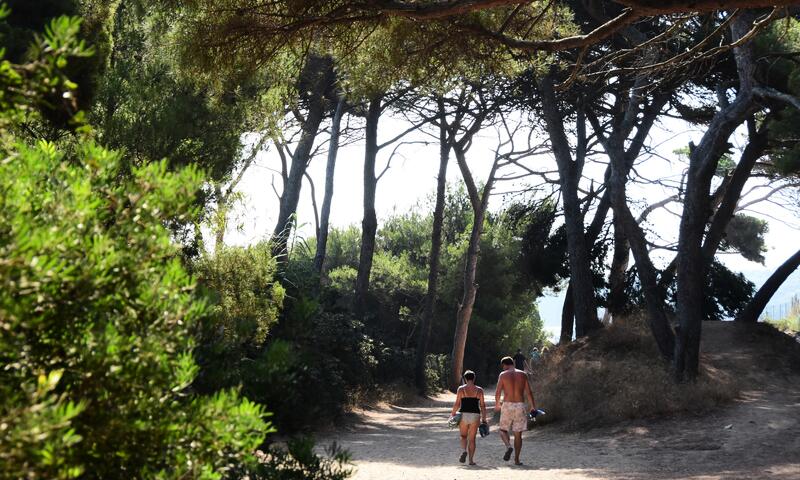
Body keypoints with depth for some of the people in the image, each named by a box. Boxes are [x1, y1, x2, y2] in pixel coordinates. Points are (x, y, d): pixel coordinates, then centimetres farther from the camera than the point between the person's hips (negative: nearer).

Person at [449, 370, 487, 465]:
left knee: (463, 436, 16)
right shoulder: (479, 390, 4)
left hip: (463, 415, -1)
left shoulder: (461, 389, 0)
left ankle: (463, 451, -11)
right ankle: (471, 460, 6)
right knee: (472, 439, 10)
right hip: (475, 415, 1)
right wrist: (484, 419, 7)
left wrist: (452, 414, 8)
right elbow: (482, 405, 2)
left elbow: (457, 404, -4)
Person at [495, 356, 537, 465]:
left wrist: (497, 404, 15)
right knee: (518, 434, 10)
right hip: (520, 405, 2)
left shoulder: (503, 375, 0)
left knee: (503, 430, 13)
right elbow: (529, 392, 3)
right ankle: (516, 459, 9)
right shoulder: (523, 374, 6)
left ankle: (508, 446, -16)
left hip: (507, 405, -2)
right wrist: (533, 406, 12)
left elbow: (498, 393, -2)